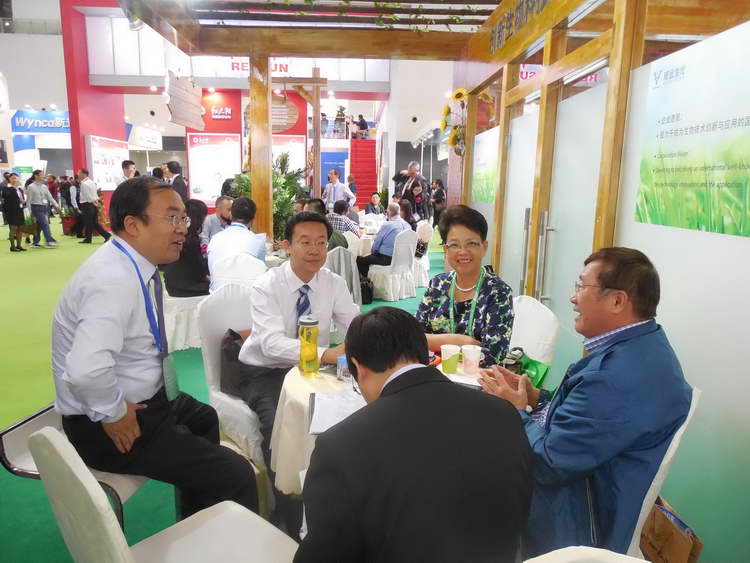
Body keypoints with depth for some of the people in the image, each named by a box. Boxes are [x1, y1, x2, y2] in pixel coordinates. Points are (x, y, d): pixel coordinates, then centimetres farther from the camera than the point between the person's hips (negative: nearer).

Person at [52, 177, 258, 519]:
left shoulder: (135, 266, 0)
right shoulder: (115, 279, -29)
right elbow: (87, 371, -40)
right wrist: (113, 415, -23)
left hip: (139, 398, 11)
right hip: (103, 425, -11)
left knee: (205, 420, 33)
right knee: (236, 475, -16)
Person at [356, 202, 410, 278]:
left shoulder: (387, 225, -15)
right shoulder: (407, 225, 5)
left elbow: (376, 242, -7)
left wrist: (373, 252, 14)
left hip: (386, 259, -8)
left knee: (359, 260, 3)